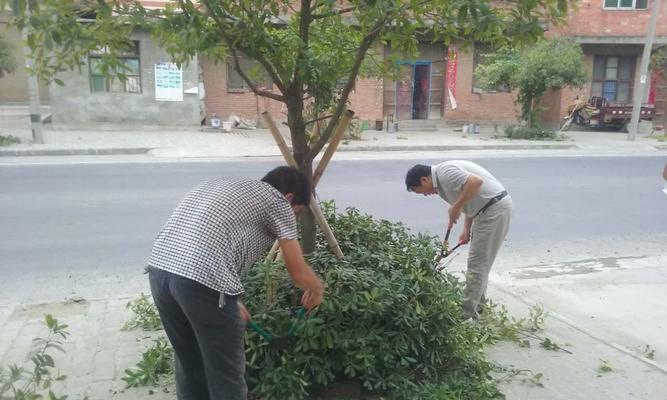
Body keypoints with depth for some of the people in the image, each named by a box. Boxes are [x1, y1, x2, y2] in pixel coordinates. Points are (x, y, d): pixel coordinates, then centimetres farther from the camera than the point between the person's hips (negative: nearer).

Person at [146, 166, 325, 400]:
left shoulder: (222, 186, 30)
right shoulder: (278, 202, 10)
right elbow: (298, 273, 13)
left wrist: (230, 302, 36)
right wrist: (317, 290, 36)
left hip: (159, 269, 7)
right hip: (203, 281, -7)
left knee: (189, 365, 25)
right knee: (226, 375, 11)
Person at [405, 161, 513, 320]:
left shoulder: (444, 173, -16)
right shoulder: (443, 176, 15)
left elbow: (476, 182, -31)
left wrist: (456, 207, -23)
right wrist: (466, 230, 15)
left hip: (494, 209, -10)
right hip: (494, 207, 10)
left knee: (477, 264, -6)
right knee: (480, 262, 18)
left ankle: (468, 316, 0)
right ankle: (476, 306, 29)